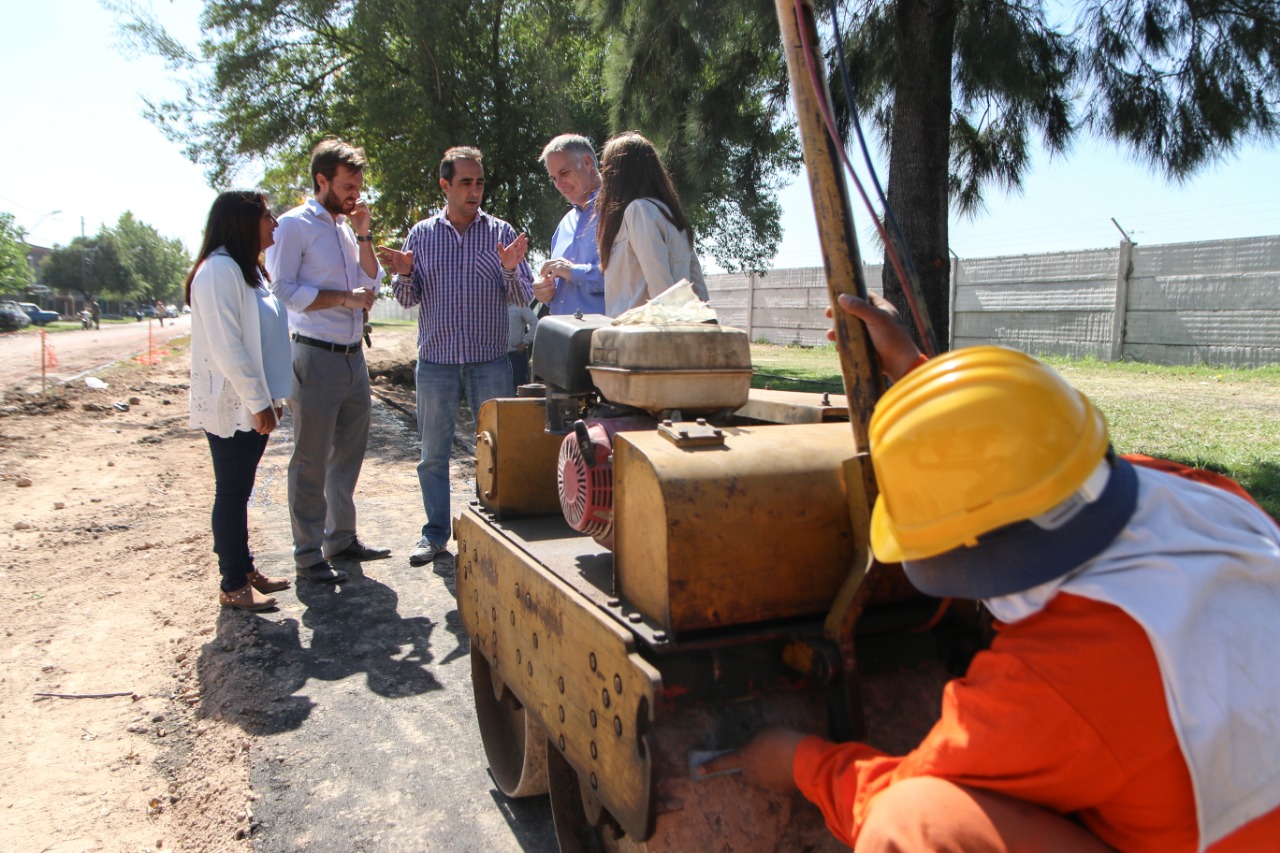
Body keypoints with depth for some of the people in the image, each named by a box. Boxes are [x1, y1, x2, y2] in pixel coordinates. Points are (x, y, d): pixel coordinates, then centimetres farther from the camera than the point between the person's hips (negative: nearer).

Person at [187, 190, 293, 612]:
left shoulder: (247, 268, 15)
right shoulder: (220, 269, -17)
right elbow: (226, 346, -22)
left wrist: (268, 397, 15)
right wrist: (259, 402, -19)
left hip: (251, 403, 9)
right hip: (230, 406, -9)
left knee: (239, 491, 16)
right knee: (231, 494, 0)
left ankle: (245, 569, 26)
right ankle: (233, 586, 11)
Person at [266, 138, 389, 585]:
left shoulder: (346, 226, 15)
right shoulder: (294, 225, -7)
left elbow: (372, 283, 13)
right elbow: (284, 290, -14)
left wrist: (363, 234, 3)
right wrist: (343, 297, -16)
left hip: (353, 356, 8)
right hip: (316, 359, -7)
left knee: (349, 453, 14)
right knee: (311, 462, 0)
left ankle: (342, 537, 27)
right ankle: (308, 553, 10)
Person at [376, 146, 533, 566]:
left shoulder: (502, 232, 3)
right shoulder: (421, 234, 7)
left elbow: (523, 296, -2)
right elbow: (408, 299, 7)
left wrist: (510, 270, -21)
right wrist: (404, 274, -14)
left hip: (490, 360, -1)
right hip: (436, 360, 1)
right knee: (433, 453, 8)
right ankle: (435, 533, 20)